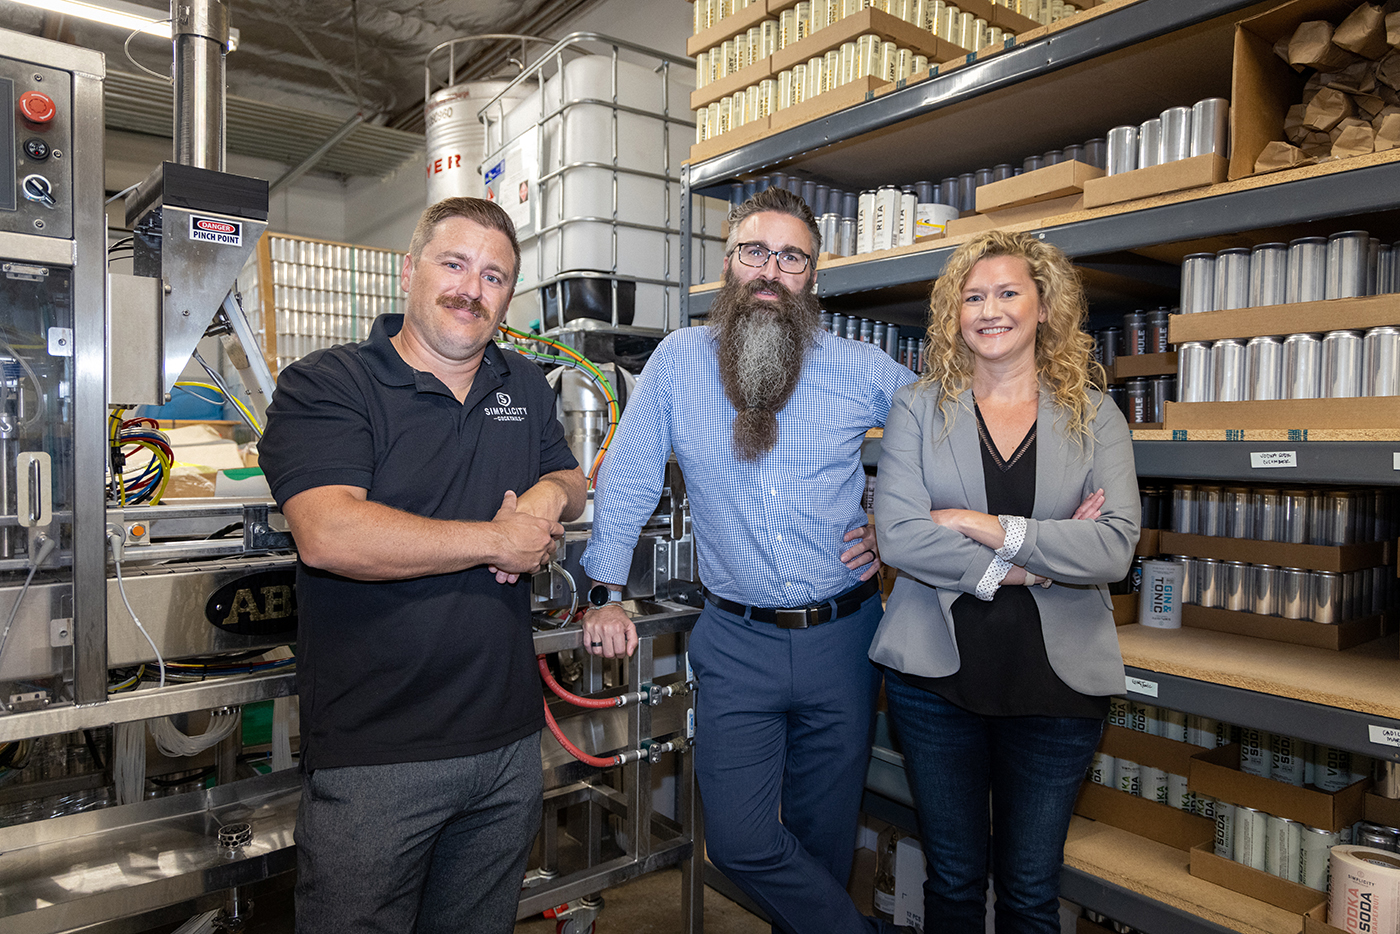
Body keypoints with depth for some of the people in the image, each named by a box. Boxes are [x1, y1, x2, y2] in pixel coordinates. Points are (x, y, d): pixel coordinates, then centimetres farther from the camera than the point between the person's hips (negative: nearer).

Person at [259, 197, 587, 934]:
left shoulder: (526, 388, 10)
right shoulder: (323, 386, -9)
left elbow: (569, 480, 20)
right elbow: (330, 535, -24)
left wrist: (549, 494, -6)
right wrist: (496, 540, -16)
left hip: (509, 742, 6)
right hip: (372, 756, -5)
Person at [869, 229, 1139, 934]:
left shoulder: (1094, 417, 4)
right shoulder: (918, 408, 1)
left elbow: (1115, 549, -10)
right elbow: (898, 534, -12)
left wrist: (989, 527, -16)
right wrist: (1032, 562, -14)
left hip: (1056, 678, 1)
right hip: (936, 671, 0)